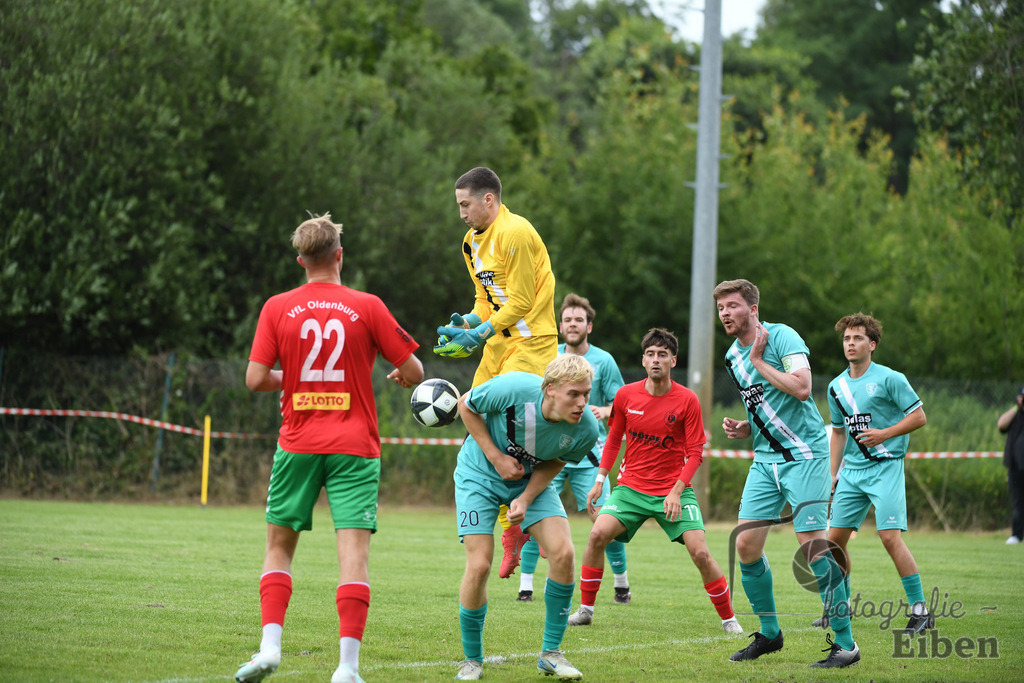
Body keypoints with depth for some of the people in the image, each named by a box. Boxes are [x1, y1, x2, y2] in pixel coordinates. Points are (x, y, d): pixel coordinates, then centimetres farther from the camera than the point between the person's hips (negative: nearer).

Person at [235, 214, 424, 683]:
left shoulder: (277, 308, 0)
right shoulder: (367, 307, -3)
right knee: (354, 549, -5)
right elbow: (414, 371, -1)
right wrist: (399, 377, 22)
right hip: (354, 447, -1)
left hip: (297, 445, 2)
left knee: (279, 544, 14)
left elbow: (255, 379, -4)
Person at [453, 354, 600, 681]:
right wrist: (496, 458, -21)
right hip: (480, 473, -3)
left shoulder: (586, 429, -24)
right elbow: (466, 405, -14)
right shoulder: (514, 388, -34)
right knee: (479, 565, -13)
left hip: (532, 479, 3)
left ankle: (550, 652, 0)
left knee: (563, 553, -16)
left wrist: (526, 498, -18)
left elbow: (555, 461, -3)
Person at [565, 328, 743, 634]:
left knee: (700, 552, -14)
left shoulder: (687, 400, -8)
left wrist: (676, 491, -15)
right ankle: (585, 610, -2)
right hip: (631, 486, 2)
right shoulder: (626, 395, -1)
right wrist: (600, 481, 7)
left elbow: (695, 453, -5)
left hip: (674, 491, -2)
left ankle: (728, 618, 3)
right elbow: (613, 440, 13)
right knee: (597, 534, -17)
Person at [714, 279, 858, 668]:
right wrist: (742, 429, 5)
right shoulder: (733, 357, 13)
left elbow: (801, 388, -26)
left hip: (803, 454, -7)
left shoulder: (782, 336, -11)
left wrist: (758, 360, -17)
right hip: (765, 459, 7)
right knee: (746, 545, -1)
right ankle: (769, 633, 15)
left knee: (813, 545, -13)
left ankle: (845, 642, -6)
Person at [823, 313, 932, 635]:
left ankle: (920, 610, -10)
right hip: (852, 470, 6)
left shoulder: (890, 379, -7)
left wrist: (884, 434, -17)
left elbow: (919, 416, -6)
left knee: (890, 535, -17)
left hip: (885, 466, -6)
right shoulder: (837, 386, 12)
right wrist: (833, 475, 18)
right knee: (835, 537, 4)